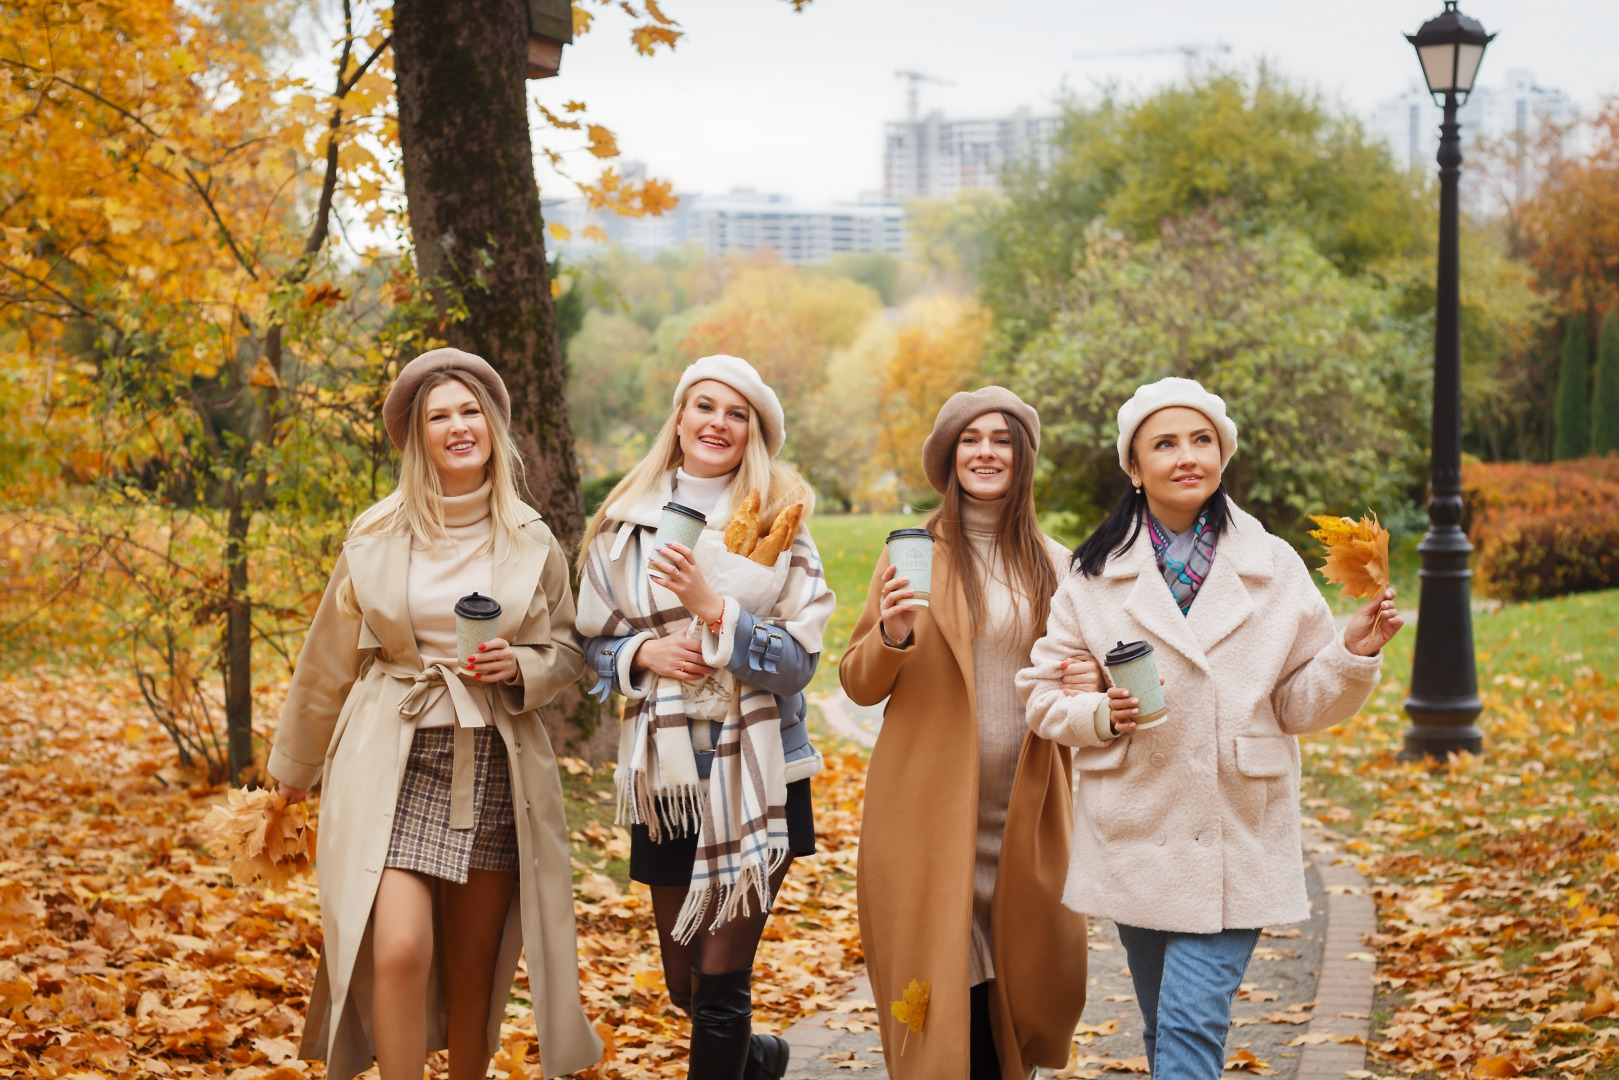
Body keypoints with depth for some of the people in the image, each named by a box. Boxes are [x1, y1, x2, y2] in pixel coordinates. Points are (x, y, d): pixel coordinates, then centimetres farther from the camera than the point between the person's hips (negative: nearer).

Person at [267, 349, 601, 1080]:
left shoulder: (531, 542, 5)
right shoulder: (378, 537, 1)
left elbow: (566, 650, 13)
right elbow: (329, 660, 11)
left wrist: (519, 667, -9)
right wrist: (295, 766, 20)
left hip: (494, 765, 2)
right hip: (395, 760, -2)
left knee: (475, 967, 8)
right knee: (400, 952, -17)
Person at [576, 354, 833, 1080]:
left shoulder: (779, 525, -2)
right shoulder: (625, 525, 4)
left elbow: (799, 660, -8)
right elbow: (594, 642, 11)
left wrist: (714, 609, -21)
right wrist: (642, 652, -10)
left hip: (756, 773, -3)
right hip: (666, 775, 3)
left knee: (722, 982, -6)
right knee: (683, 984, 13)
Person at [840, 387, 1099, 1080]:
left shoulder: (1053, 566, 9)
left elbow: (1077, 669, 19)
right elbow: (859, 684, 2)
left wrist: (1089, 680, -4)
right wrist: (893, 636, -18)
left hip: (1024, 811, 3)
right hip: (931, 809, -2)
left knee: (1018, 985, 5)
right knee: (944, 1000, -3)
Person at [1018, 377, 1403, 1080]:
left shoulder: (1274, 569, 2)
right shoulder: (1095, 575, 2)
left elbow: (1302, 705, 6)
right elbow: (1043, 693, 5)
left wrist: (1355, 653, -12)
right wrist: (1101, 715, -15)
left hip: (1234, 839, -2)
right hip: (1135, 835, 2)